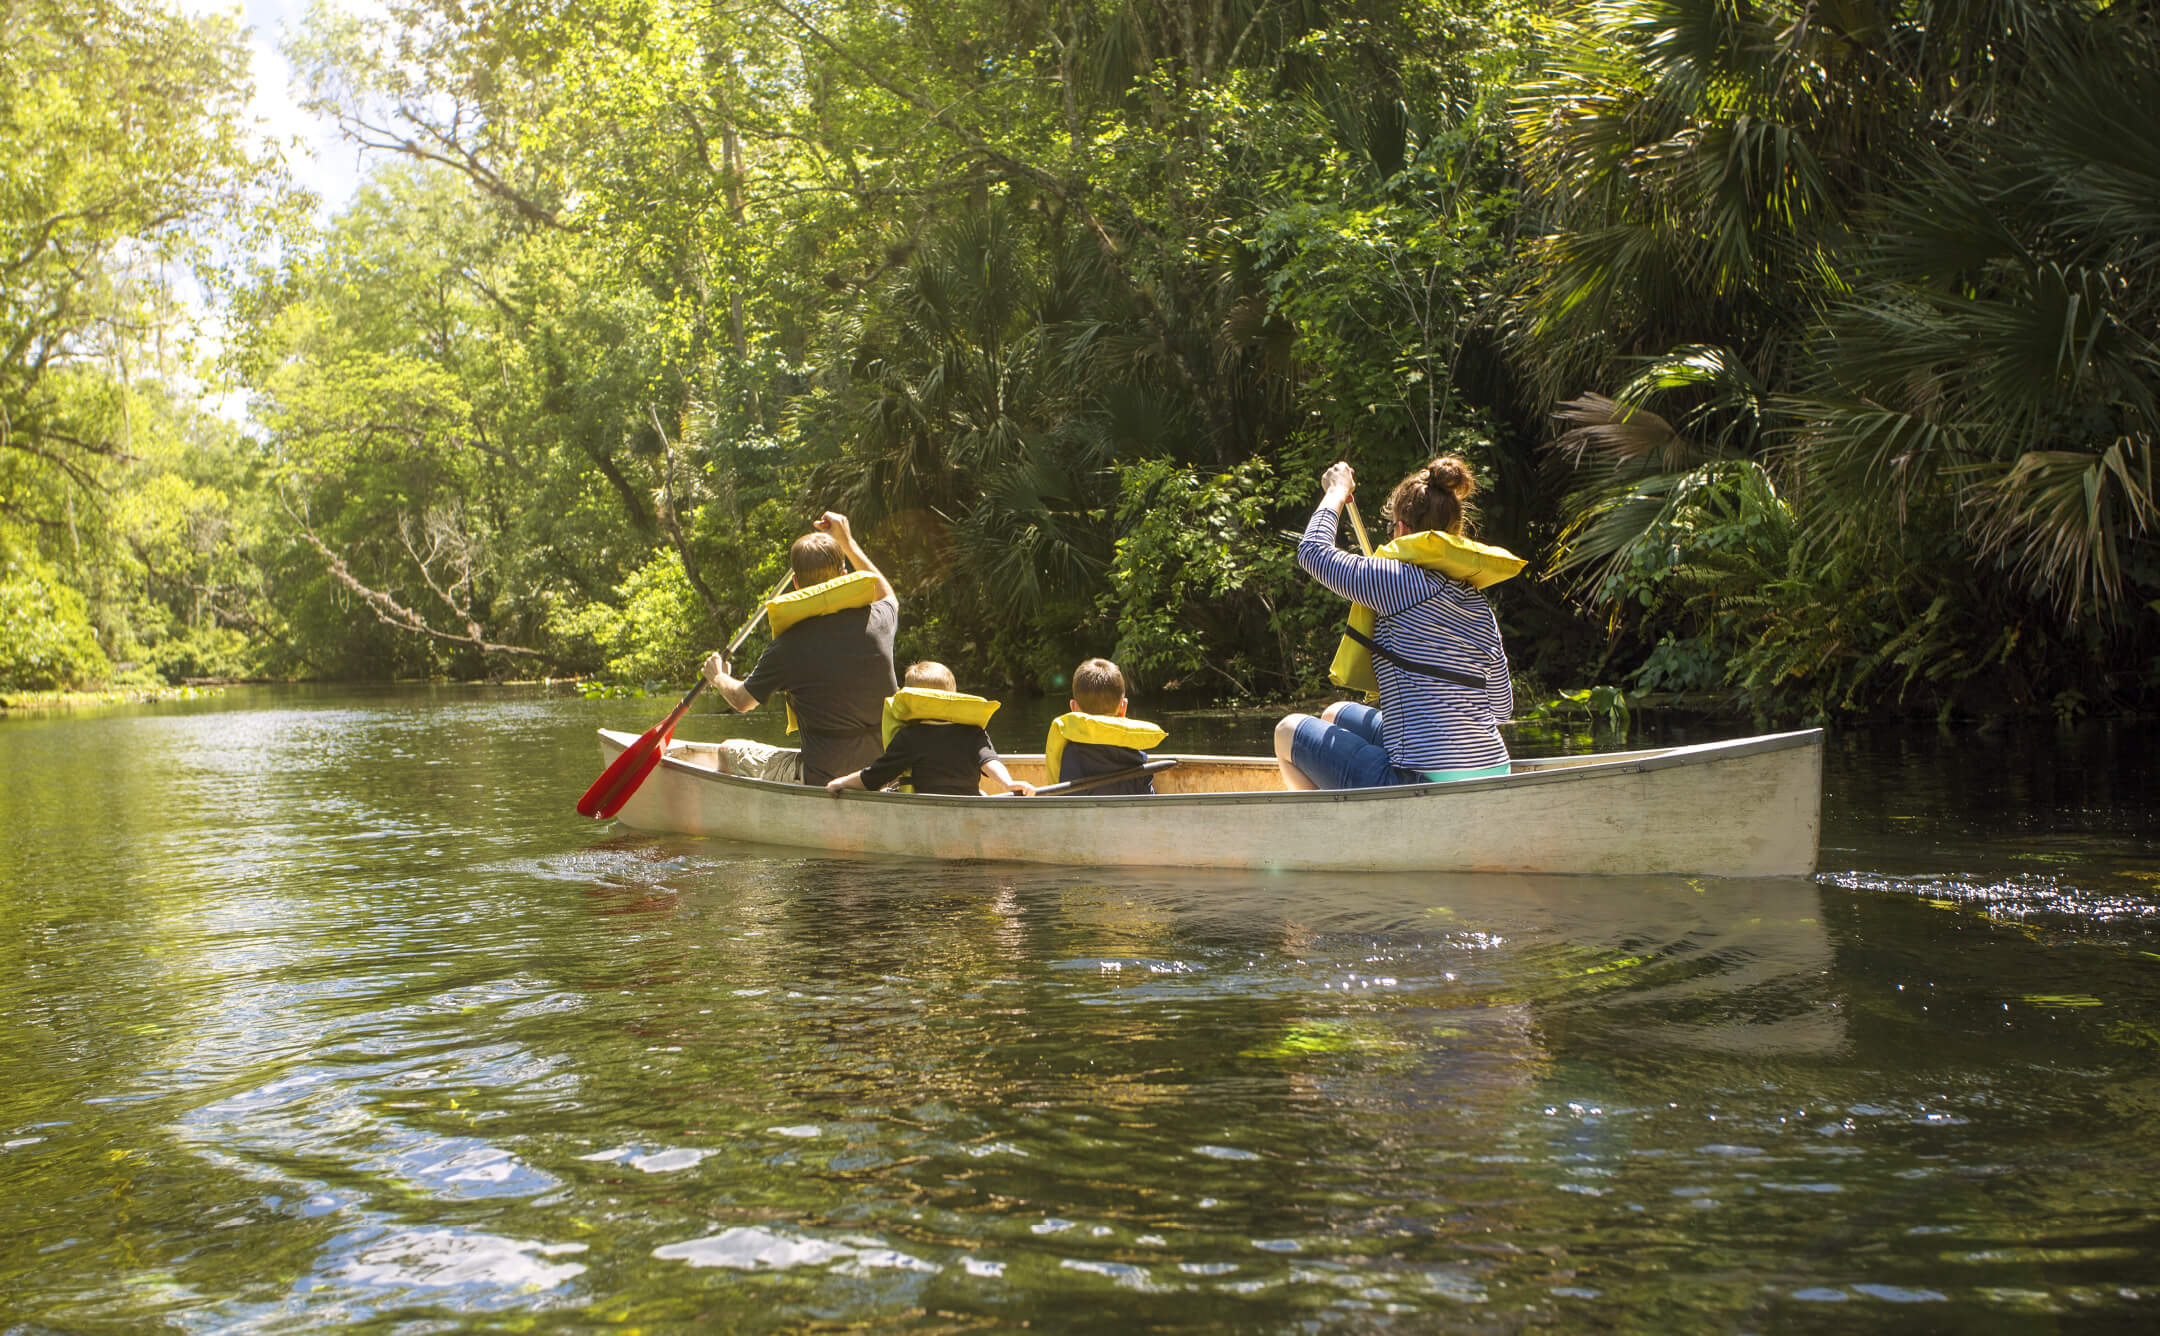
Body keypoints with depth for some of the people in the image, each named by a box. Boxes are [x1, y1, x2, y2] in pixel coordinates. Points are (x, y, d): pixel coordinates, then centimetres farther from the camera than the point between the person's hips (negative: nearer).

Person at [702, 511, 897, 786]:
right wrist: (848, 542, 28)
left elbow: (742, 701, 7)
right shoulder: (876, 620, -5)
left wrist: (718, 677, 28)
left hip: (825, 778, -3)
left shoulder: (786, 649, -11)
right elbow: (889, 597, 23)